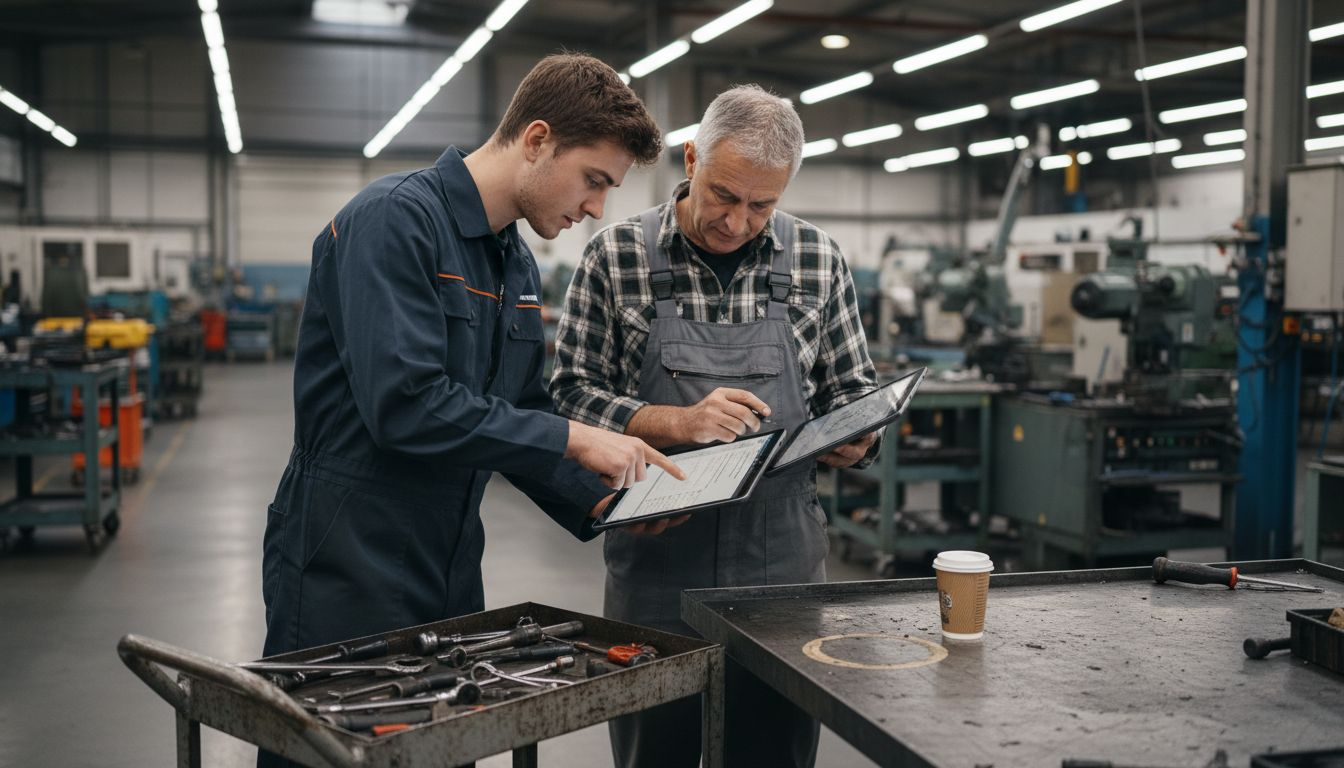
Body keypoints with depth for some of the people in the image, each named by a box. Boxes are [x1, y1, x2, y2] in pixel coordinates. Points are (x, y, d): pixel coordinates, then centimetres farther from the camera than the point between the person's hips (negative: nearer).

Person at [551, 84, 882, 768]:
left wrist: (854, 439, -11)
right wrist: (677, 422, -19)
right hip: (655, 569, -1)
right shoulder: (616, 256, -3)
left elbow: (853, 393, 11)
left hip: (785, 565, 2)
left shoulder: (819, 260, 4)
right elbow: (572, 395, -4)